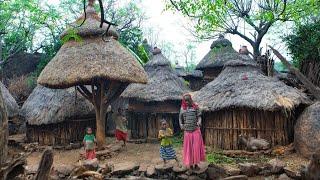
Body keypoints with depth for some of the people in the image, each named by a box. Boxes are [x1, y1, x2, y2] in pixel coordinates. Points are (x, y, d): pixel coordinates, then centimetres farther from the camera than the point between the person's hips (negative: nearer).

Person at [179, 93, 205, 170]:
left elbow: (199, 116, -1)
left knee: (196, 147, 0)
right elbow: (180, 118, 15)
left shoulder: (195, 107, 0)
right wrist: (181, 125, -1)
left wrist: (199, 122, -21)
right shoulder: (183, 108, 7)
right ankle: (190, 164, 13)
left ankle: (196, 164, 8)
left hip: (195, 130, -2)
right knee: (188, 147, 4)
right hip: (187, 131, 2)